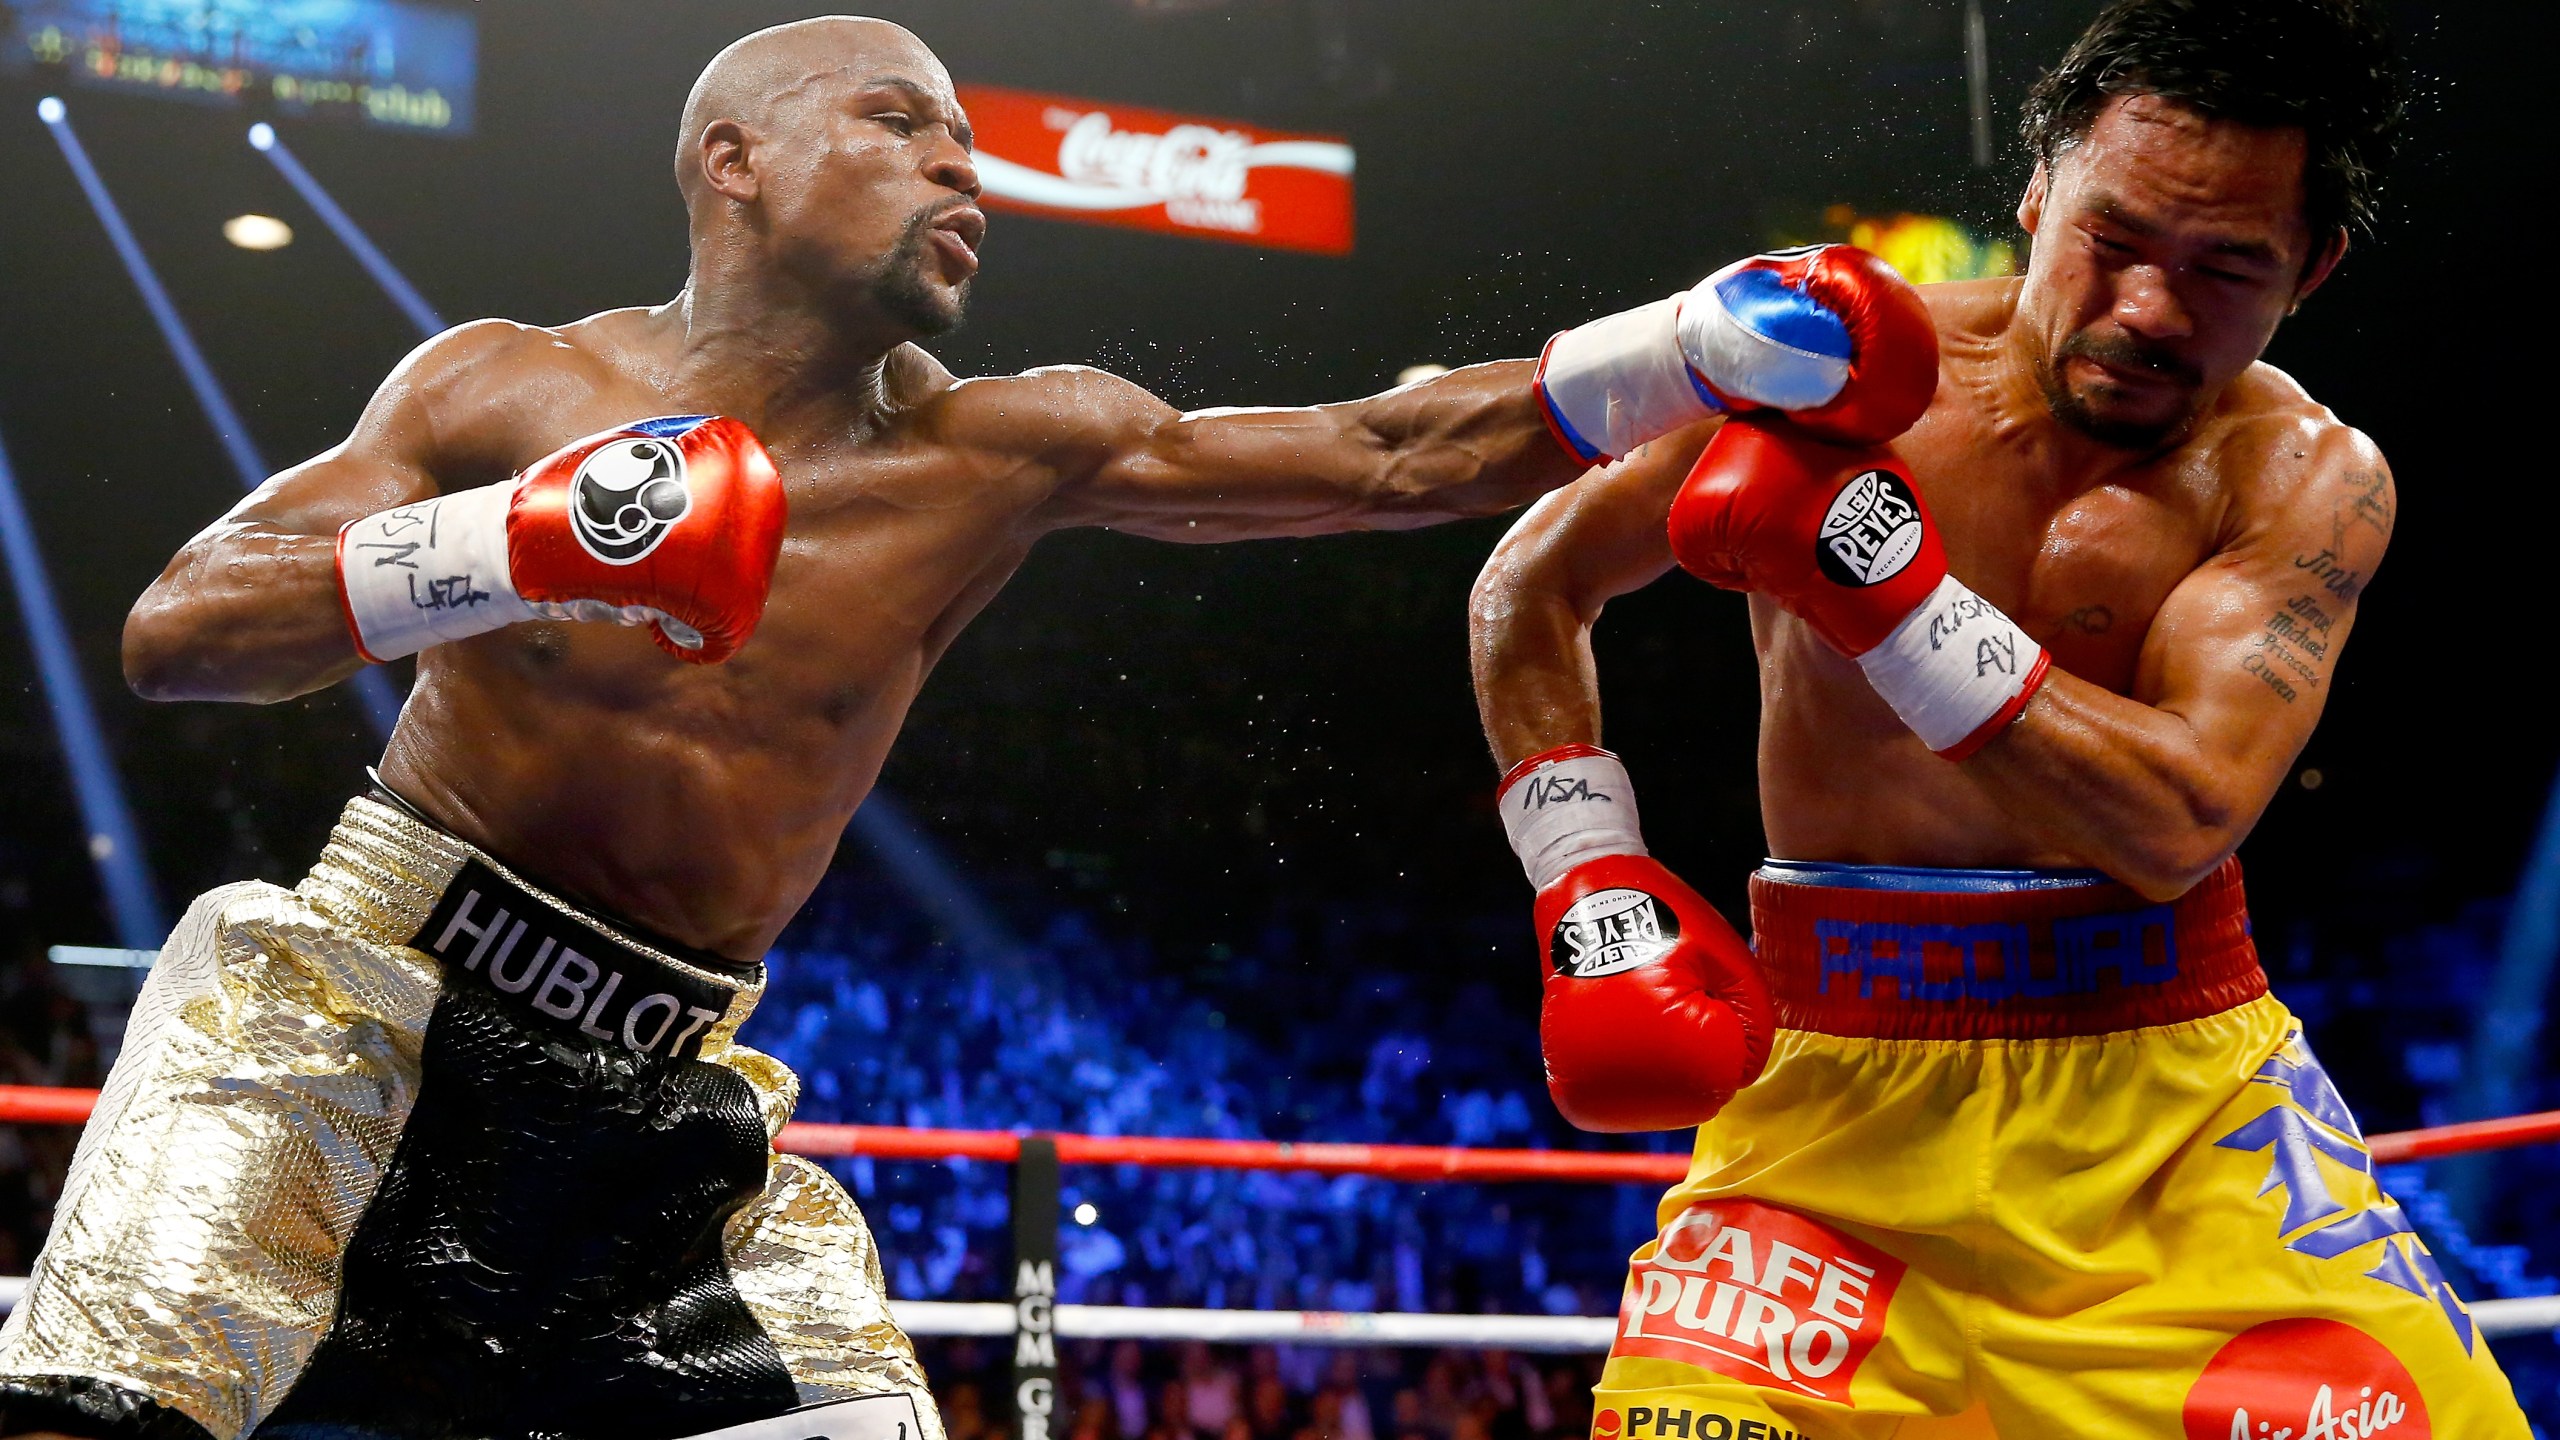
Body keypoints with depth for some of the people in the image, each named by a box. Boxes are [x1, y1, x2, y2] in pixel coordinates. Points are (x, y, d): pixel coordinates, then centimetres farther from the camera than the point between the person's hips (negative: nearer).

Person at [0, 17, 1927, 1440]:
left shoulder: (1001, 459, 1)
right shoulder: (508, 389, -3)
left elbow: (1393, 459, -2)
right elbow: (174, 632, -10)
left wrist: (1712, 347, -13)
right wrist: (511, 551, -25)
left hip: (671, 1095, 3)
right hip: (363, 1002, -3)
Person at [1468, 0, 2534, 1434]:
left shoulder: (2308, 481, -4)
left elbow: (2180, 824, -19)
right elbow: (1532, 587, 8)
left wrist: (1881, 578, -24)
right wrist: (1594, 888, -2)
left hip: (2176, 1092, 1)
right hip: (1840, 1076, 0)